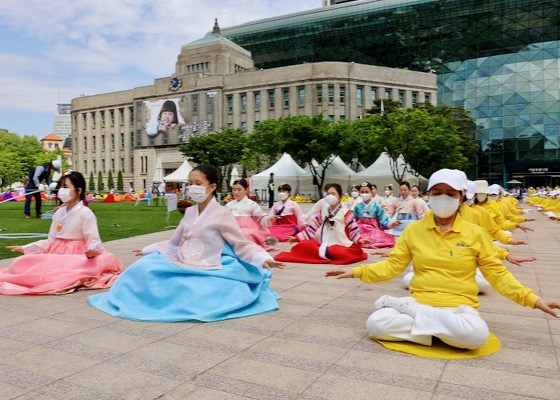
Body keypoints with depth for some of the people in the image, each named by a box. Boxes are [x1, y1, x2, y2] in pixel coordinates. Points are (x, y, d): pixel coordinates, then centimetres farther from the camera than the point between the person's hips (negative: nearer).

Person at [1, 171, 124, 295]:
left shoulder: (86, 213, -9)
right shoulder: (59, 213, 12)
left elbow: (93, 241, -13)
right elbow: (51, 241, 16)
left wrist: (92, 251, -36)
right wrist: (25, 248, 12)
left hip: (74, 257, -7)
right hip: (56, 254, 7)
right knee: (20, 263, -11)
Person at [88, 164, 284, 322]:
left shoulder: (222, 214, -8)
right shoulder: (190, 212, 12)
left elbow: (241, 245, -10)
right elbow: (175, 242, 23)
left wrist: (262, 259, -27)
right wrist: (148, 250, 28)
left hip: (205, 271, -6)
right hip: (182, 265, 6)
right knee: (145, 266, -11)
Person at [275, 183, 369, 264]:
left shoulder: (346, 212, 2)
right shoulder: (322, 212, 13)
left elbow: (353, 228, -1)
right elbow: (312, 227, 13)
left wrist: (359, 239, -20)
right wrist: (297, 237, 7)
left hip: (340, 245, -3)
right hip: (323, 244, 3)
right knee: (303, 245, -18)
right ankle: (323, 251, -26)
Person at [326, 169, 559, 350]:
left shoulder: (475, 233, 2)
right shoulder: (414, 229, 4)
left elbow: (497, 274, 7)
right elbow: (392, 266, 4)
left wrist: (533, 300, -3)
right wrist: (356, 272, -7)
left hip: (458, 307, 1)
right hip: (419, 302, 0)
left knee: (477, 335, -37)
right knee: (376, 323, -29)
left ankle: (406, 308, -18)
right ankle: (441, 333, -13)